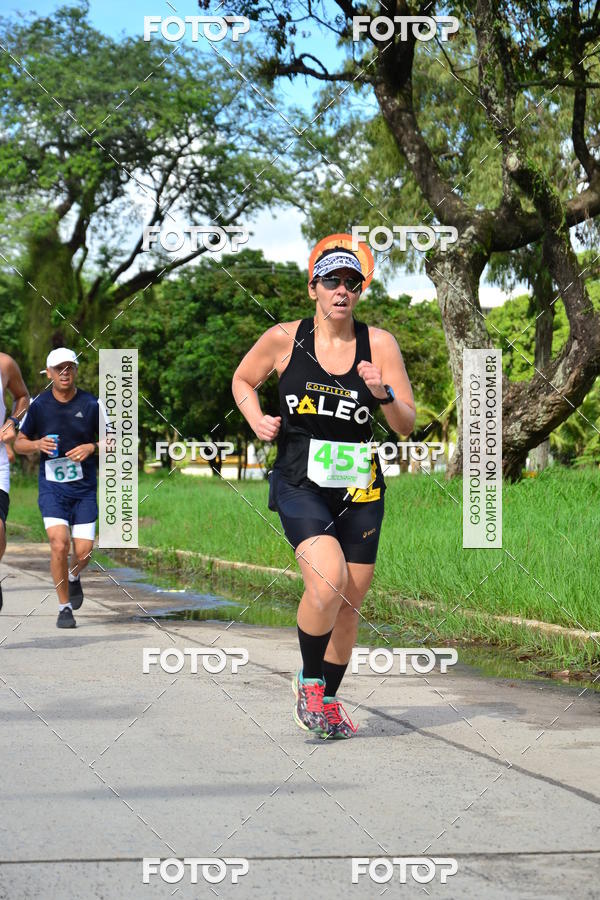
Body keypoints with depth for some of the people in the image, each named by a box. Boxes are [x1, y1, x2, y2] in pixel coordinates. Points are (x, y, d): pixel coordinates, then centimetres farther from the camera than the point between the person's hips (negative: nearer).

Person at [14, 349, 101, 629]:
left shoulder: (91, 404, -2)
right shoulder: (38, 405, -2)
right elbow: (19, 443, 8)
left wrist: (91, 447, -13)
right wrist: (37, 444, -13)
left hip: (84, 487, 1)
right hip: (51, 487, -1)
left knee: (83, 551, -3)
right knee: (59, 544, -17)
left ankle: (73, 577, 34)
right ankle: (64, 607, 0)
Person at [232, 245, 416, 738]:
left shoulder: (379, 343, -1)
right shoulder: (284, 339, -3)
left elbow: (408, 425, 1)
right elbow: (243, 381, 16)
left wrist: (383, 395, -19)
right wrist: (257, 420, -2)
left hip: (360, 488, 3)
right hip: (300, 483, -3)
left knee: (349, 603, 8)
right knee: (327, 581, -23)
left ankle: (328, 701, 27)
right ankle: (309, 679, 1)